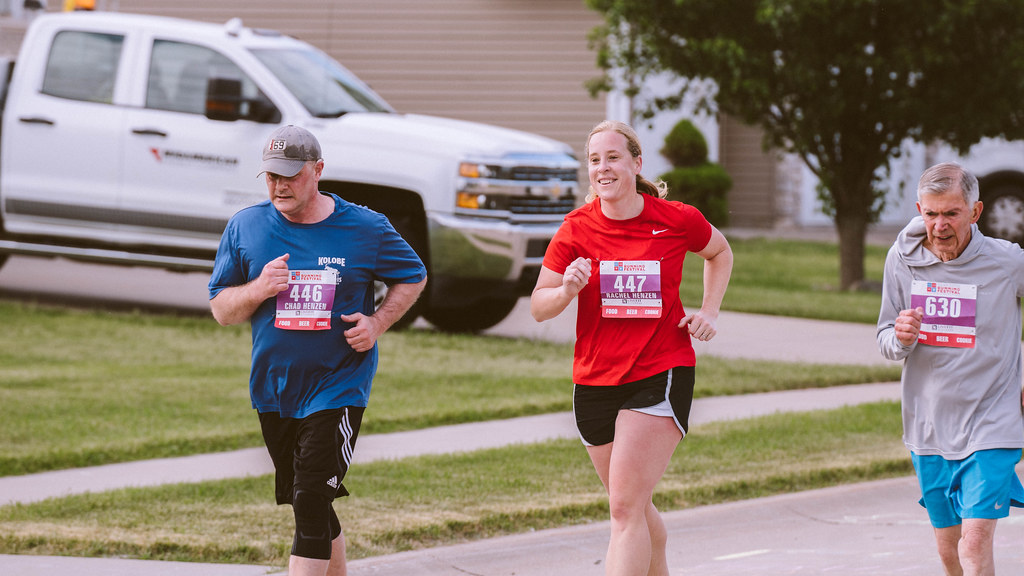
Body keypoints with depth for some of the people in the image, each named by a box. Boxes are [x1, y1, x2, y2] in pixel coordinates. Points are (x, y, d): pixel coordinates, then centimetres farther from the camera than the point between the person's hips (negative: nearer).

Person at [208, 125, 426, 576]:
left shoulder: (365, 228, -5)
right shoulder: (246, 226, 1)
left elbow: (413, 277, 10)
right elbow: (221, 310, 5)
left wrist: (377, 323, -6)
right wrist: (258, 290, -17)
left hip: (339, 386, -4)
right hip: (273, 390, 4)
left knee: (311, 505, -15)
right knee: (309, 508, 14)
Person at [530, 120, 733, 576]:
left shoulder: (677, 220, -5)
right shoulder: (577, 228, -3)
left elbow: (719, 253, 18)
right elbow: (538, 307, 0)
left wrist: (709, 312, 5)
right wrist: (567, 290, -22)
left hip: (662, 374, -4)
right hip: (595, 380, 4)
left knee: (626, 508, -16)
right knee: (635, 508, 16)